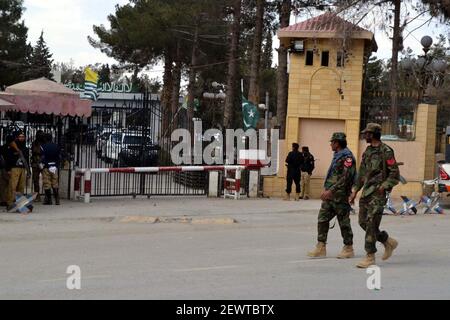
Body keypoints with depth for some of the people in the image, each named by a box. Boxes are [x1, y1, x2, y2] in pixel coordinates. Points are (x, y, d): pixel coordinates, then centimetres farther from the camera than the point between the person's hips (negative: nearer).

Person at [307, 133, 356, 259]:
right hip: (330, 195, 10)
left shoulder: (347, 156, -14)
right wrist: (327, 190, 19)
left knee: (344, 222, 0)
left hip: (340, 196, -10)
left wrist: (331, 191, -24)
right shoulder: (337, 156, 16)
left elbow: (346, 177, -22)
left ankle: (348, 249, 9)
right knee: (322, 219, 5)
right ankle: (321, 248, 7)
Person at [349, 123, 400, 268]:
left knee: (371, 223, -10)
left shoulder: (386, 151, -10)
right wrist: (355, 191, 16)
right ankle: (388, 242, 24)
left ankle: (370, 256, -4)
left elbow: (395, 174, -12)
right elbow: (362, 173, 21)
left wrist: (384, 186, -19)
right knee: (363, 222, 8)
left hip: (378, 193, -9)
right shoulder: (368, 151, 15)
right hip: (366, 192, 9)